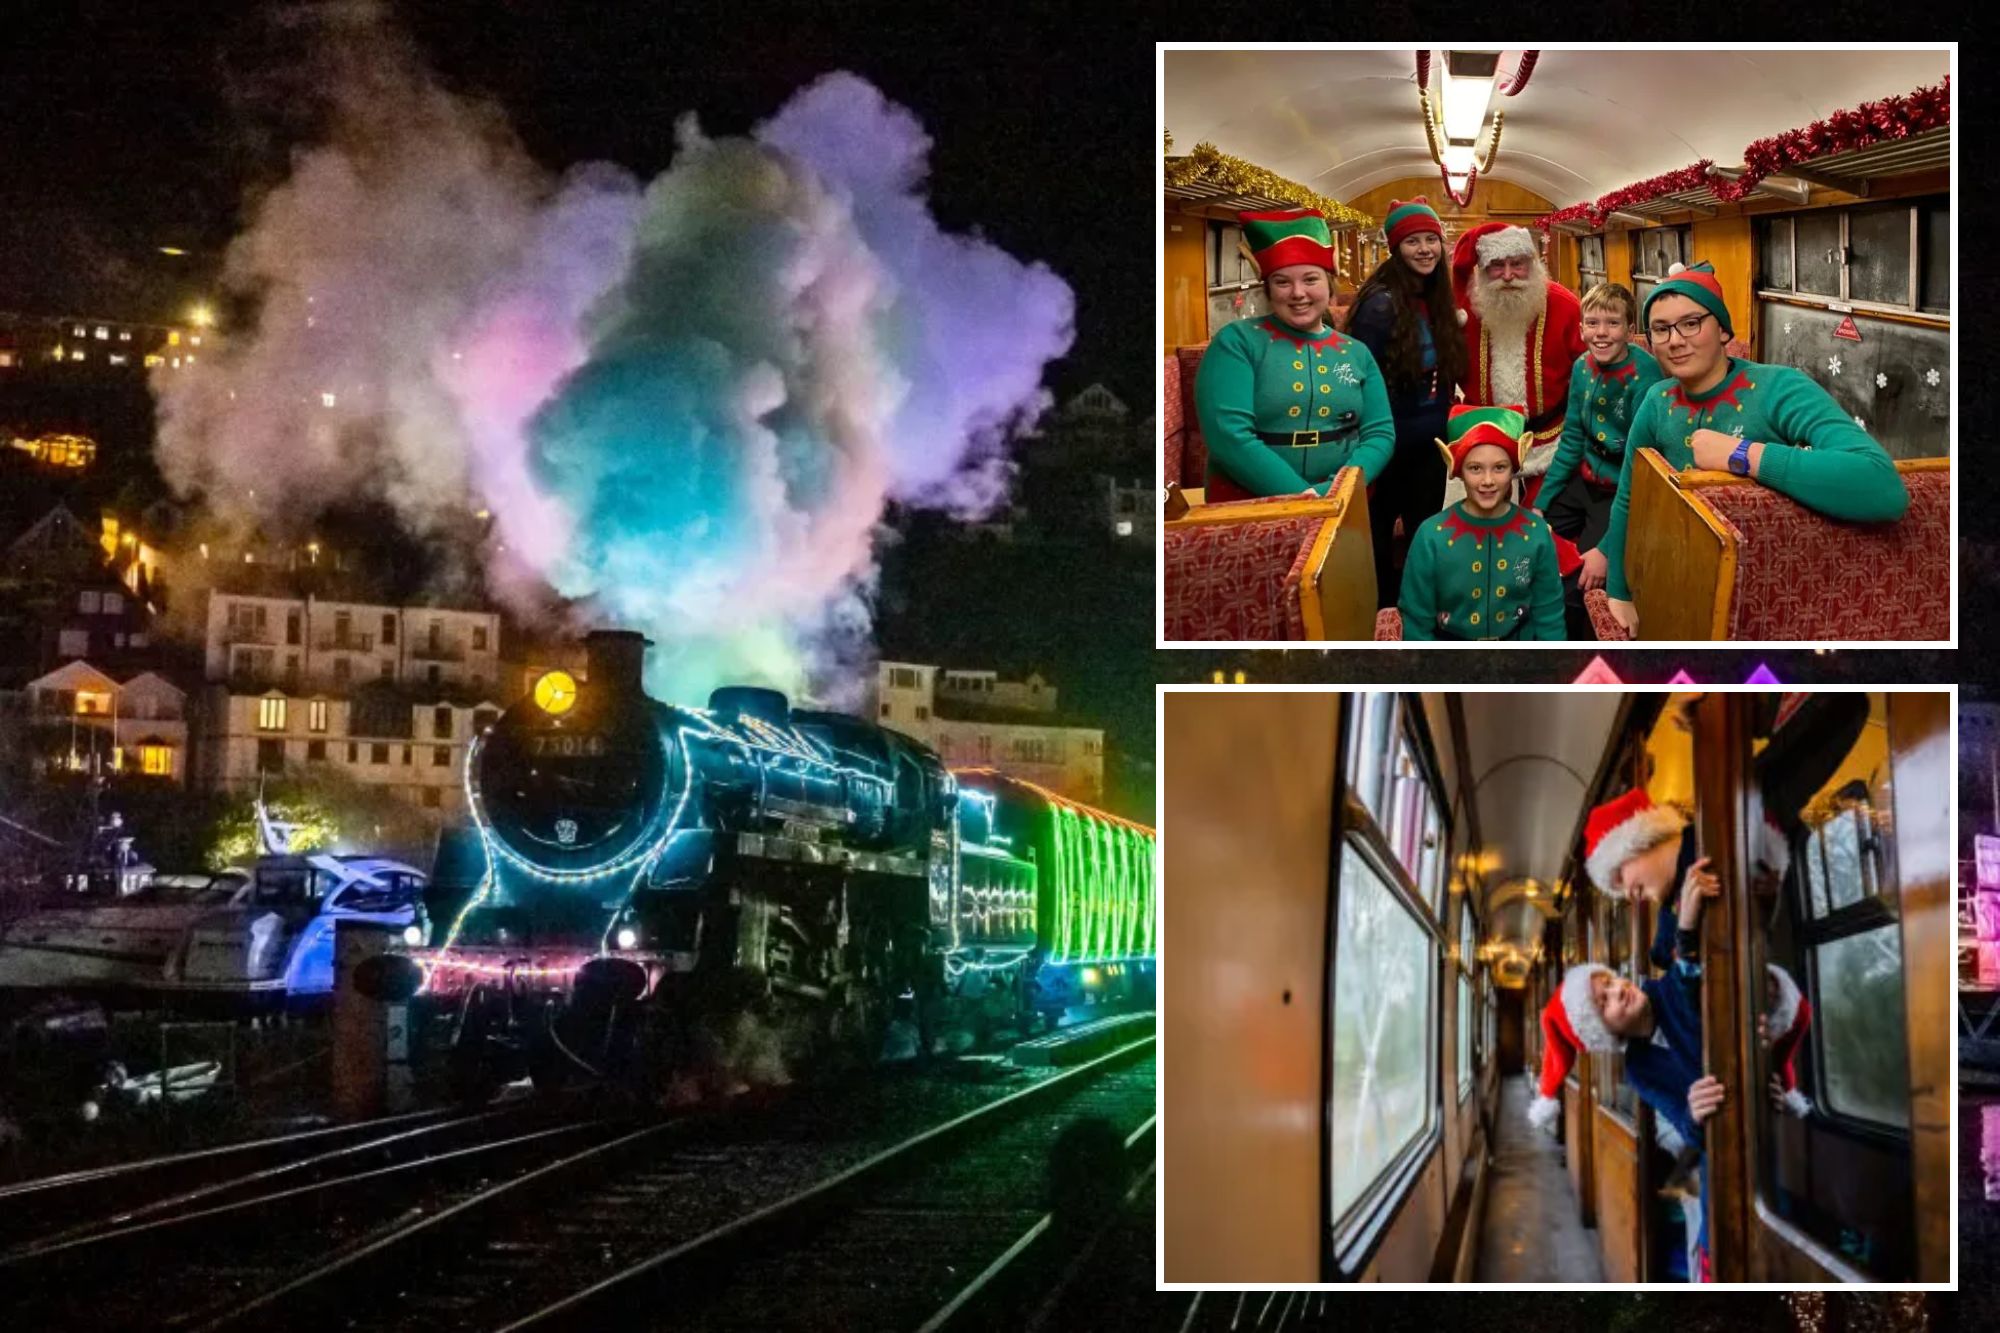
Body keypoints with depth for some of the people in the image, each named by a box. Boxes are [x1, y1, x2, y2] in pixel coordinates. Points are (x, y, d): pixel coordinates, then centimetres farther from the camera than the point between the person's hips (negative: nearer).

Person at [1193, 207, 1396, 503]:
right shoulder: (1237, 342, -1)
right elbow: (1228, 435, -12)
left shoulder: (1357, 353, 11)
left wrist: (1333, 492, -13)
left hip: (1340, 509, 3)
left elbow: (1380, 433, 5)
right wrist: (1302, 495, -17)